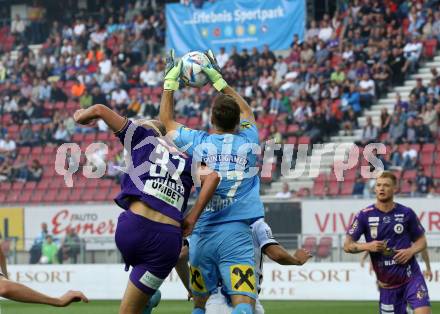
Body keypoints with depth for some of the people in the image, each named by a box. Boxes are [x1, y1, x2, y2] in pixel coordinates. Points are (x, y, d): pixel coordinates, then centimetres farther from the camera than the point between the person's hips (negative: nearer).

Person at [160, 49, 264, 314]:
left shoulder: (198, 143, 3)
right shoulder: (248, 141, 4)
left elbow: (166, 120, 23)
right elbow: (247, 111, 28)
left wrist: (170, 81, 32)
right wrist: (218, 79, 35)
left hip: (203, 234, 2)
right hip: (237, 233, -2)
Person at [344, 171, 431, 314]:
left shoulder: (406, 213, 0)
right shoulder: (365, 215, -2)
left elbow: (422, 241, 11)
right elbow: (347, 245, -1)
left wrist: (411, 251, -11)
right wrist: (367, 246, -19)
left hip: (411, 276, -1)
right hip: (387, 282, 1)